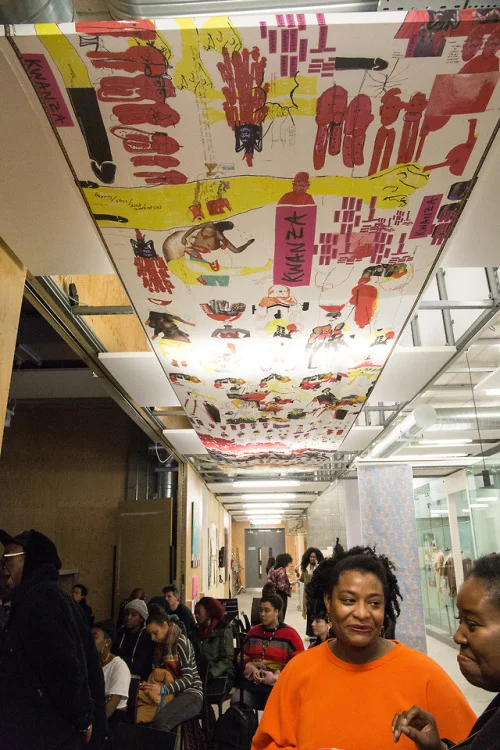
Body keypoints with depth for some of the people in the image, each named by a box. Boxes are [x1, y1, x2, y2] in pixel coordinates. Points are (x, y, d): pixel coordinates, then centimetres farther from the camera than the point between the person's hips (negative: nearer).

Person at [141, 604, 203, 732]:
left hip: (190, 694, -7)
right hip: (174, 693, 7)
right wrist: (148, 685, -3)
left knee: (160, 721, -34)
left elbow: (189, 678, -14)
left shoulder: (181, 642, -10)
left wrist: (163, 689, -22)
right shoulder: (160, 646, 14)